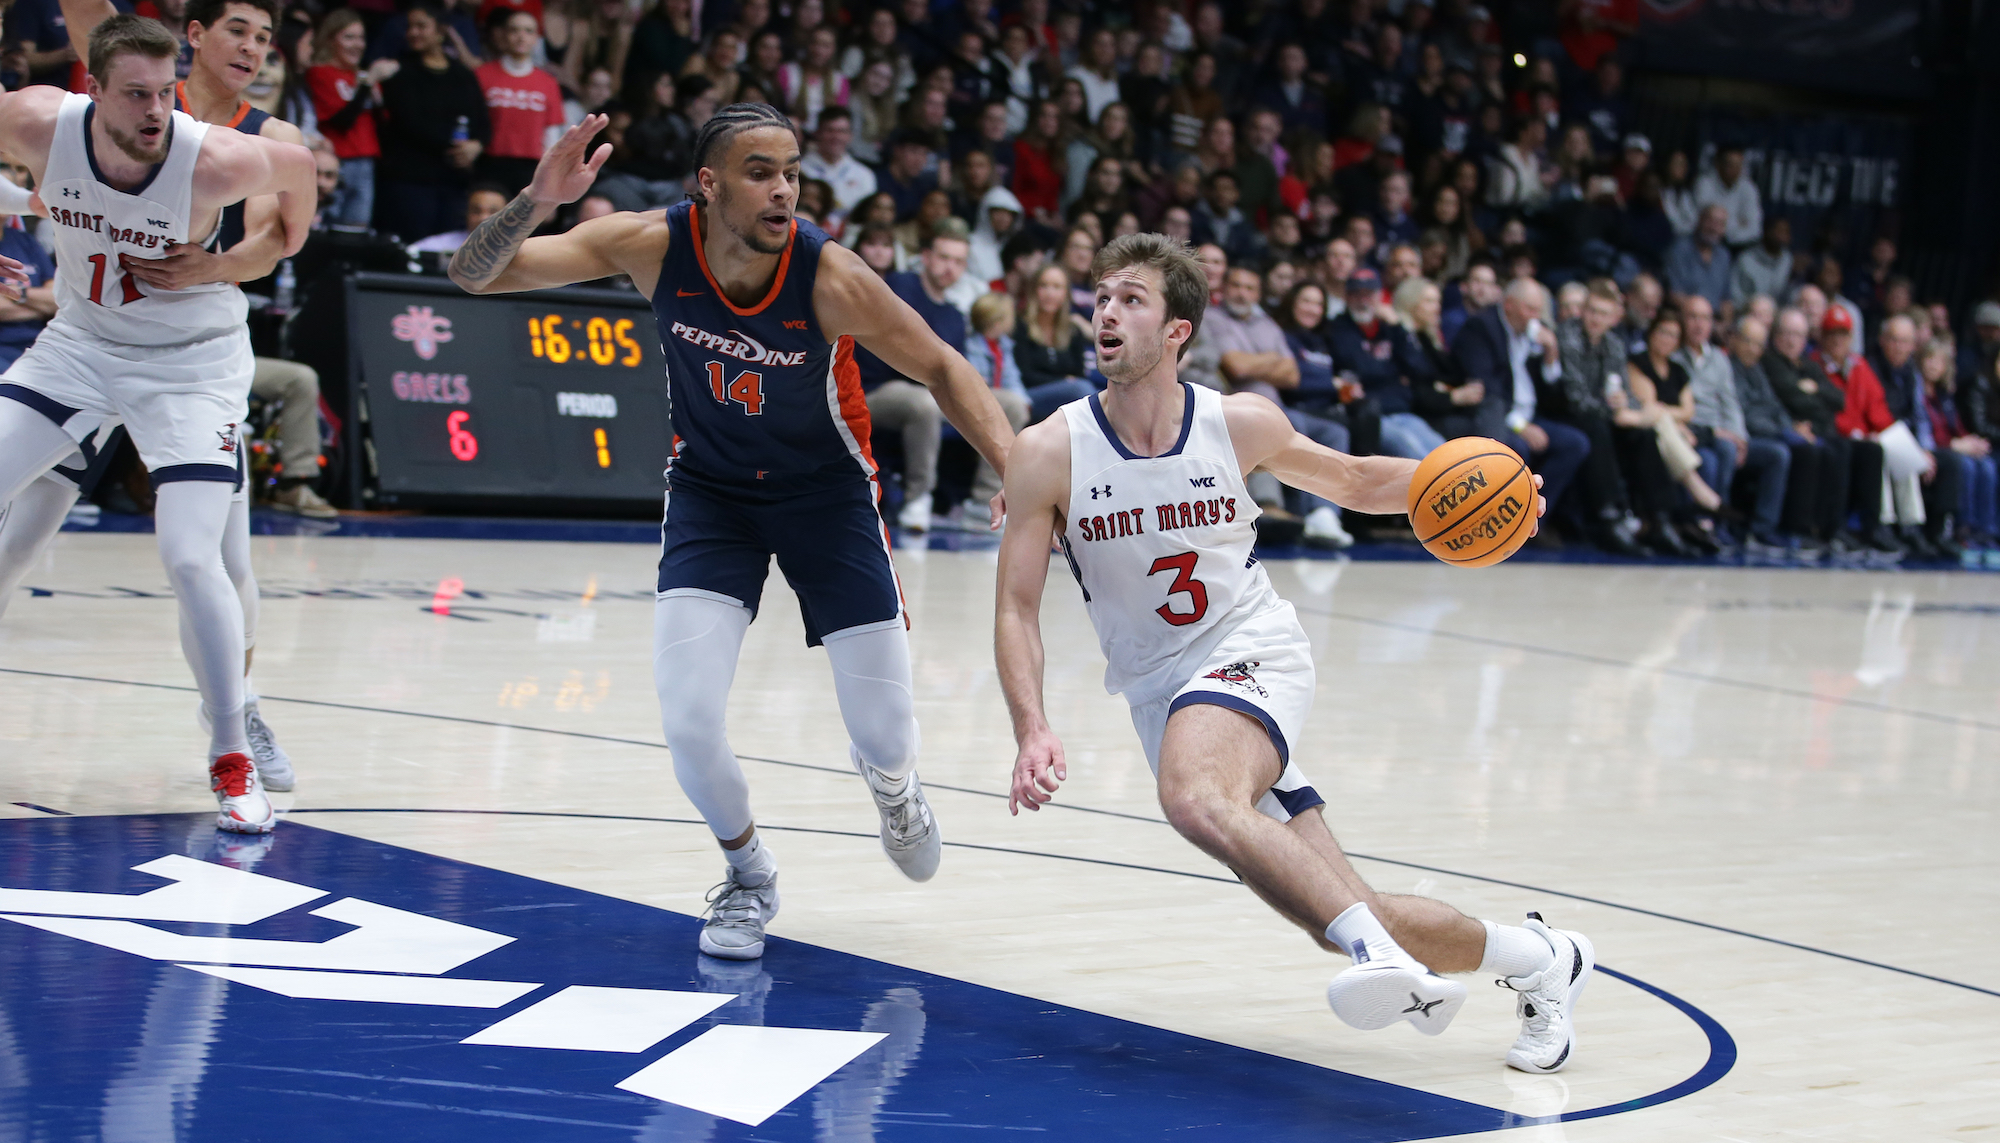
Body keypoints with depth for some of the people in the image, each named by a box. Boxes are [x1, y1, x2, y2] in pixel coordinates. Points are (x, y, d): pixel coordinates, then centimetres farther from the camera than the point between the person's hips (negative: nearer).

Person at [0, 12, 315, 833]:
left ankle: (233, 762, -2)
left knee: (191, 558, -17)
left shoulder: (216, 162, -28)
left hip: (192, 363, -4)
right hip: (81, 342, 4)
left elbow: (296, 165, -5)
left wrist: (287, 242, 14)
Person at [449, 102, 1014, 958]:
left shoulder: (830, 279, -28)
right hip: (709, 492, 1)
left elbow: (942, 370, -13)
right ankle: (749, 874, 17)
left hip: (826, 491, -1)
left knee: (887, 737, 1)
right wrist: (537, 200, -41)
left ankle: (890, 782, 42)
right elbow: (476, 275, -21)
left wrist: (1017, 470, -27)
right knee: (689, 723, -15)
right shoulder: (653, 246, -24)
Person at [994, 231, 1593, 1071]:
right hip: (1161, 690, 2)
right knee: (1342, 925, -5)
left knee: (1196, 799, -39)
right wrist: (1032, 732, -21)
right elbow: (1018, 609, -5)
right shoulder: (1050, 454, -7)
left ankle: (1374, 942, -40)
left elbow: (1353, 480, 14)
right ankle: (1535, 958, 16)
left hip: (1251, 655, -2)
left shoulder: (1241, 425, -5)